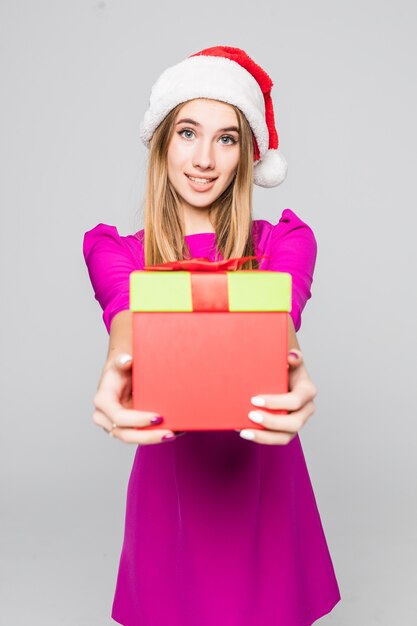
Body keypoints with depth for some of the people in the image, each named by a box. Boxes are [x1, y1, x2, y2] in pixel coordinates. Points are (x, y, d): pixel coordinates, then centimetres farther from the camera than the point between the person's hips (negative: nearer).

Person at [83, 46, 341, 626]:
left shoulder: (285, 240, 0)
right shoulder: (113, 249, 0)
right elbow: (127, 313, -21)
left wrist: (289, 369, -44)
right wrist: (119, 369, -45)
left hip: (262, 476, 0)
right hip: (169, 476, 0)